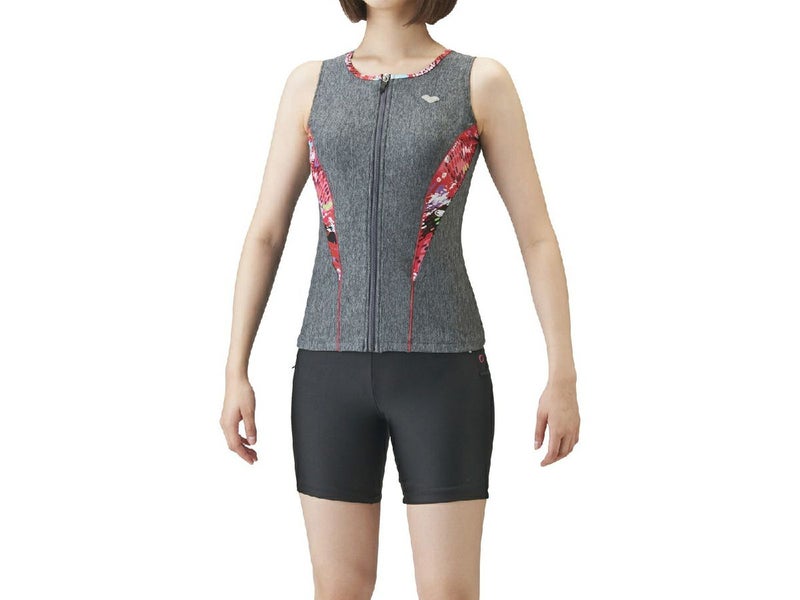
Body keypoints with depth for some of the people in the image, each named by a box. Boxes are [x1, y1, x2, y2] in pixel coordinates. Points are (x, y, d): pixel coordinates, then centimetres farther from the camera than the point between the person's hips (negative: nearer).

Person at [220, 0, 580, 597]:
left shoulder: (483, 81, 2)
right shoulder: (310, 84, 9)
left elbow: (538, 235, 0)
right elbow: (265, 234, 9)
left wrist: (564, 377, -5)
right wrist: (235, 374, 4)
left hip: (439, 369, -2)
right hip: (336, 367, 3)